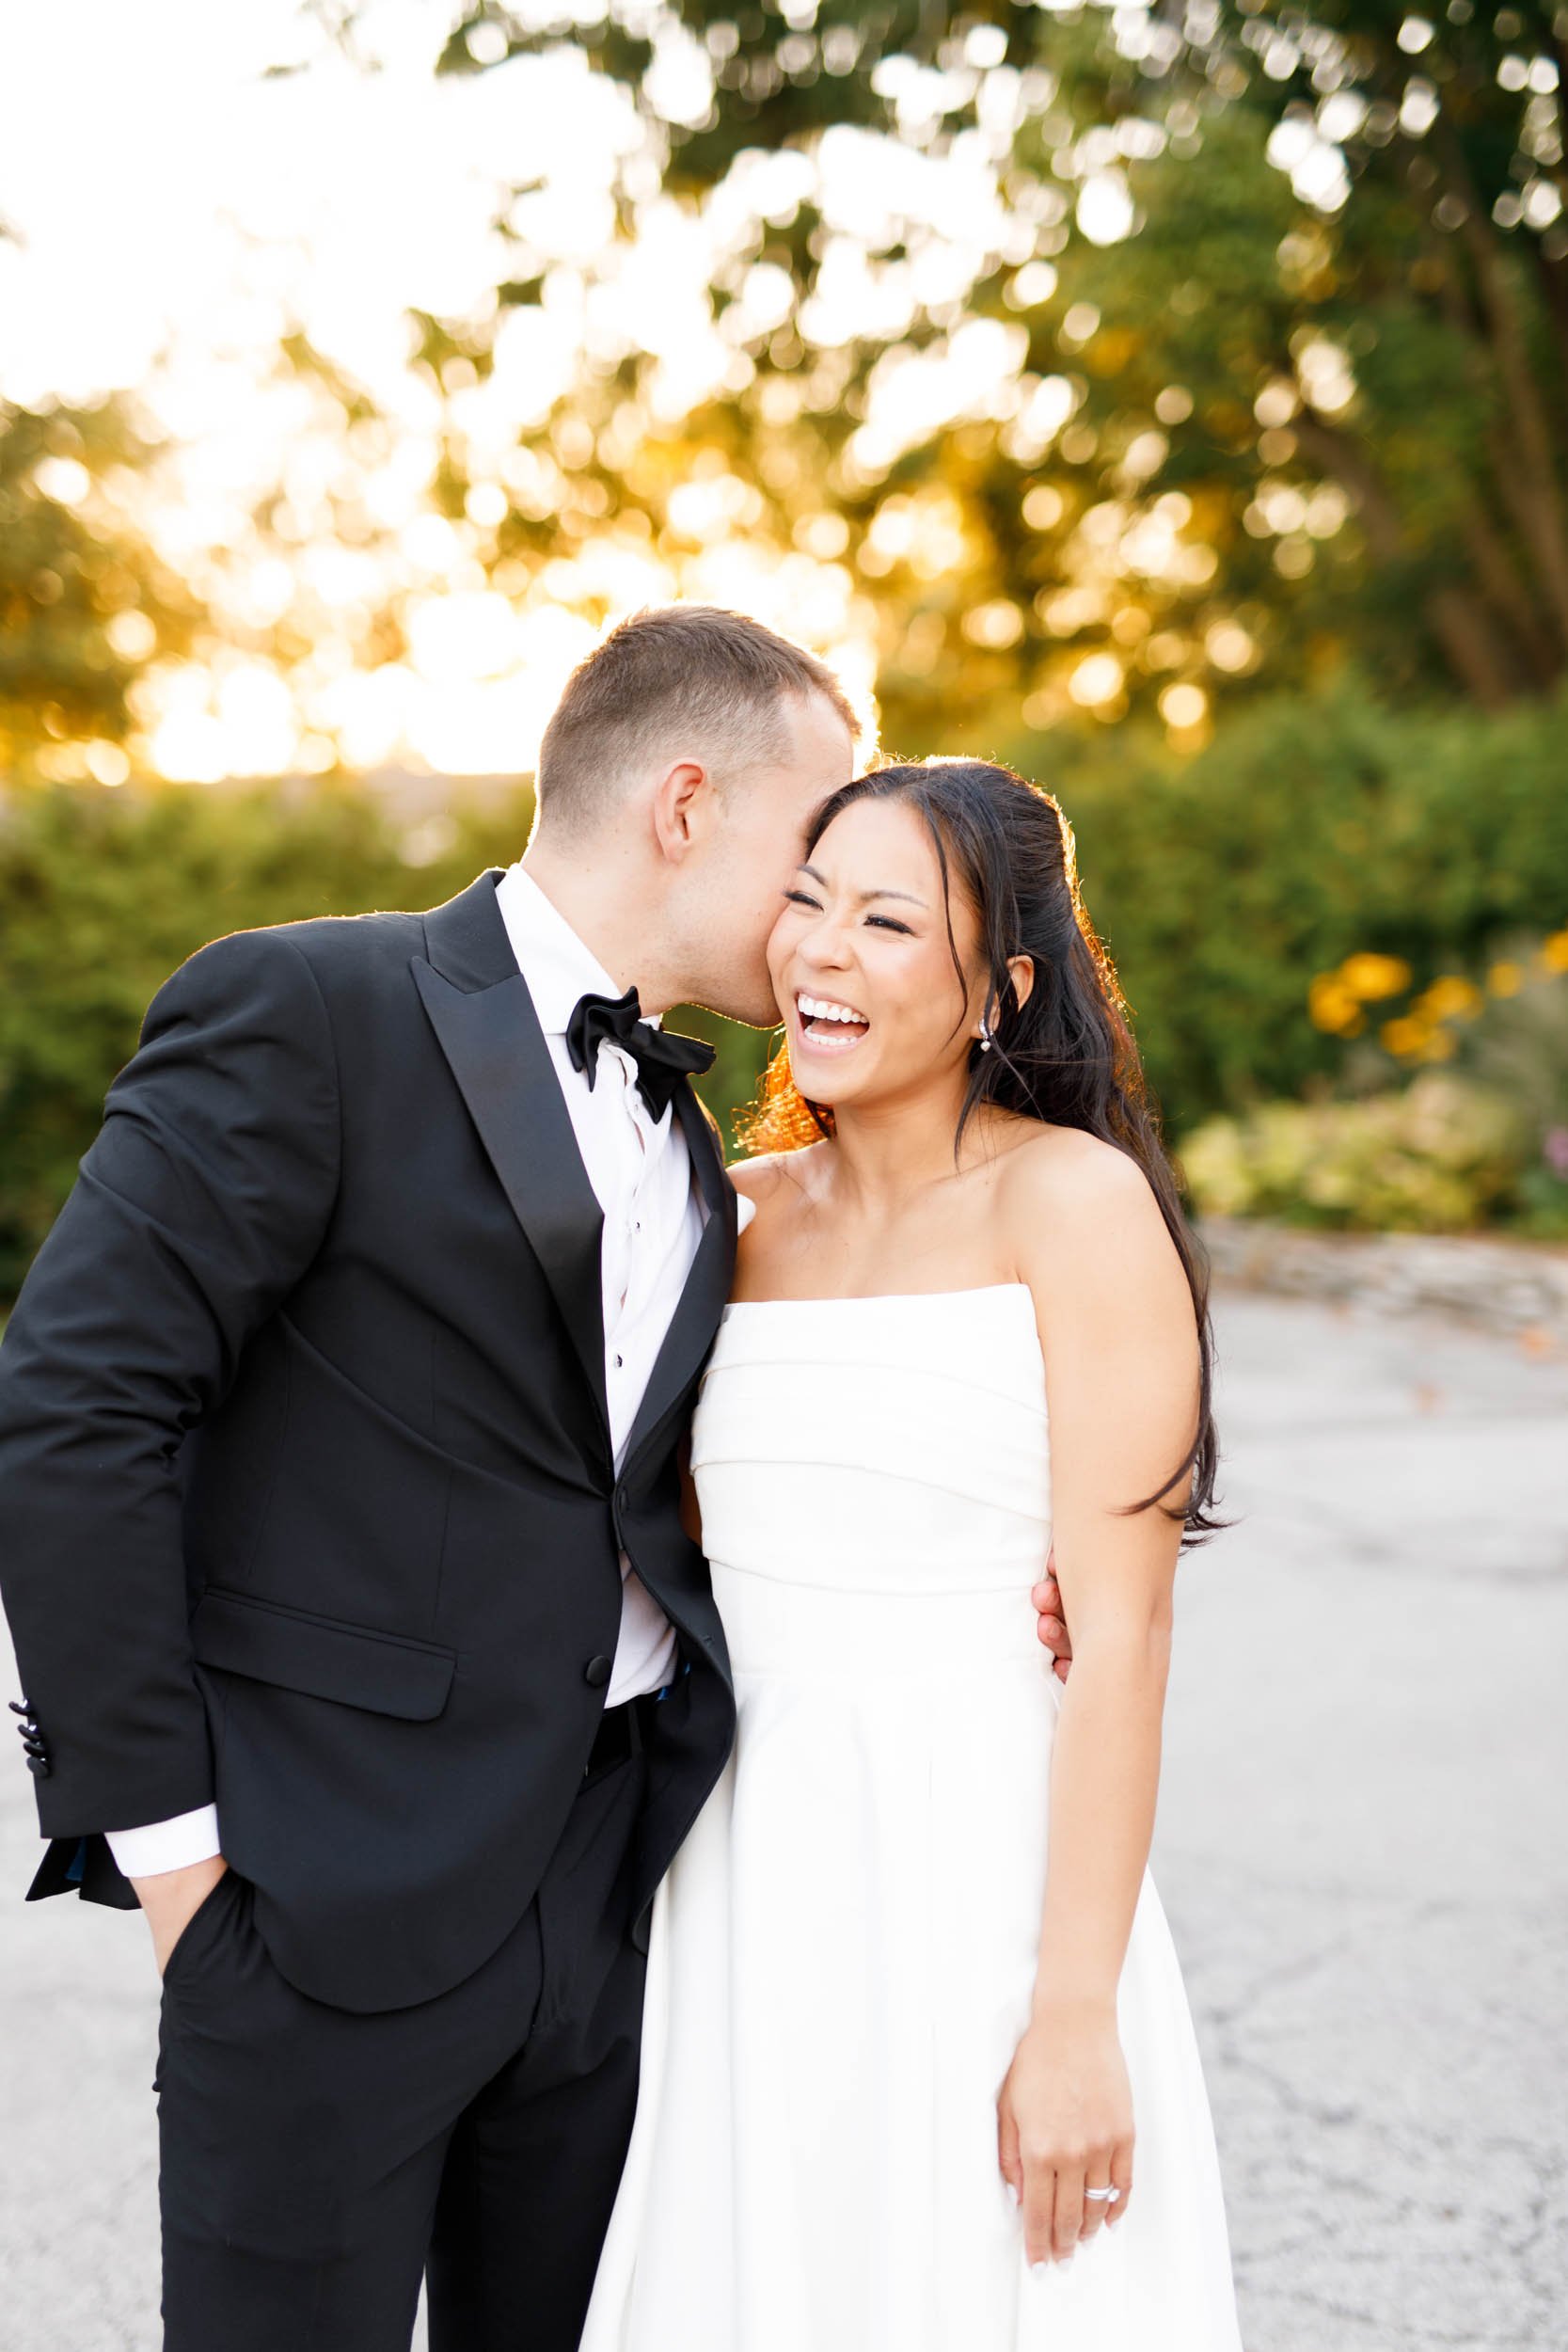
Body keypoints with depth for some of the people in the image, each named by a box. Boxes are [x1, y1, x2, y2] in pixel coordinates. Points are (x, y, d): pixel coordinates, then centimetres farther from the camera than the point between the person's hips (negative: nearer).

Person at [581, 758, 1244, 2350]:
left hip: (972, 1862, -5)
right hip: (744, 1875, 5)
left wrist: (1075, 2013, -16)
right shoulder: (744, 1209, 8)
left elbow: (1121, 1629, -13)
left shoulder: (1075, 1200, -10)